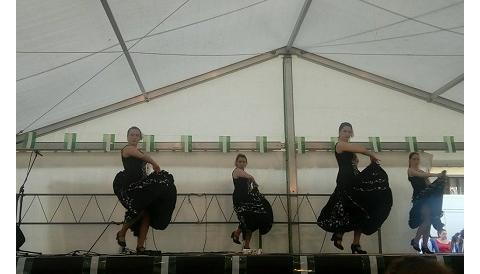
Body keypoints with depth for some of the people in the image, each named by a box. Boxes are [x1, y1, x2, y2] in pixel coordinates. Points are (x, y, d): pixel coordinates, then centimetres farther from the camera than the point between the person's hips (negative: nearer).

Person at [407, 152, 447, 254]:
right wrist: (437, 175, -26)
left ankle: (425, 245, 10)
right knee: (427, 220, -17)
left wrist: (441, 177, -4)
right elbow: (422, 175, -18)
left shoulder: (421, 171, 20)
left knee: (428, 221, 4)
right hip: (419, 197, -7)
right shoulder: (410, 170, 0)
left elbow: (428, 184, 9)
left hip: (427, 197, 7)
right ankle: (415, 241, -3)